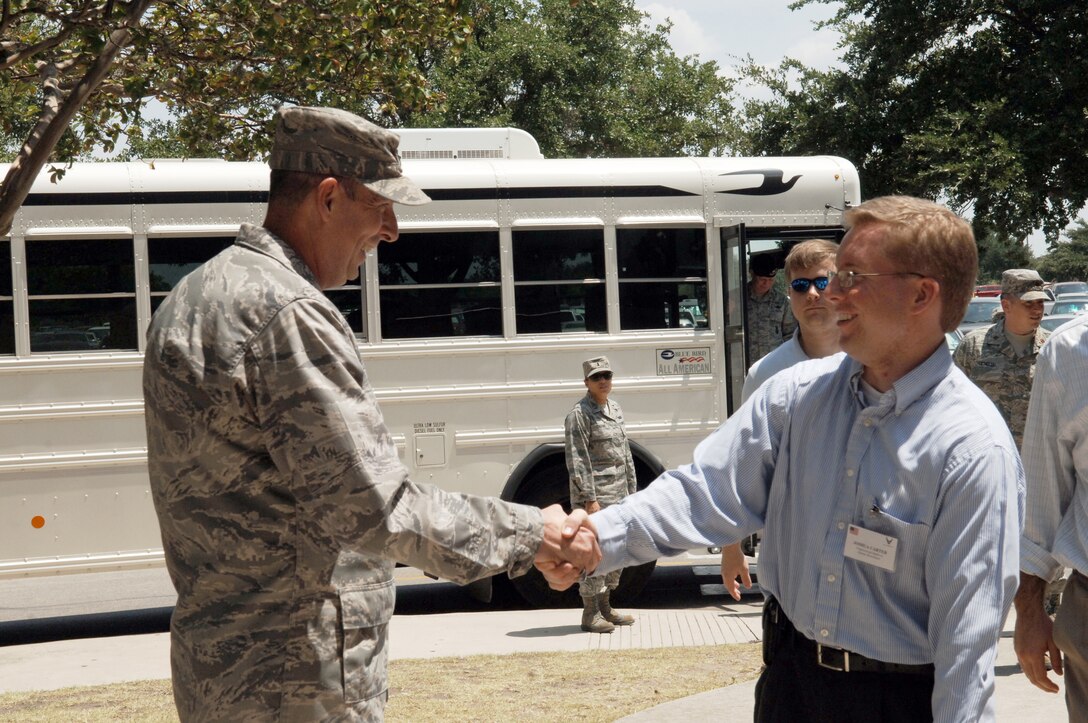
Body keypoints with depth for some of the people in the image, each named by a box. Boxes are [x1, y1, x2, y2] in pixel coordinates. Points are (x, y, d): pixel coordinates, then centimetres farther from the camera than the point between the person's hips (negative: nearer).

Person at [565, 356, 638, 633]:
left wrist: (631, 491, 17)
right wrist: (590, 499, -20)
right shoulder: (580, 414, -11)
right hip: (594, 494, -9)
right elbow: (577, 461, -16)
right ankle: (590, 614, -2)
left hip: (618, 495, 9)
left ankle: (605, 609, 23)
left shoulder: (615, 409, 15)